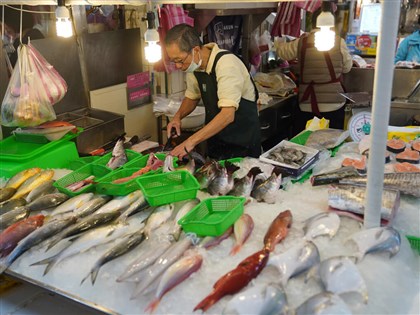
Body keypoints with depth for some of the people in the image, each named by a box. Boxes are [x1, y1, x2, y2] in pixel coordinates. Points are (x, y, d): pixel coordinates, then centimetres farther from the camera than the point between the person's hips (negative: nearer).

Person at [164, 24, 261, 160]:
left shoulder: (226, 64, -27)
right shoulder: (193, 63, -4)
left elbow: (228, 114, -35)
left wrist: (191, 142, -37)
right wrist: (178, 117, -6)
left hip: (242, 143, -7)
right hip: (215, 137, 7)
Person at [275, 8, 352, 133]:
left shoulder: (301, 42, -1)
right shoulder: (338, 42, -5)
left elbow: (282, 51, 16)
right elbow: (347, 67, 5)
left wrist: (277, 44, 38)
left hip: (306, 105, 2)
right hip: (333, 104, -1)